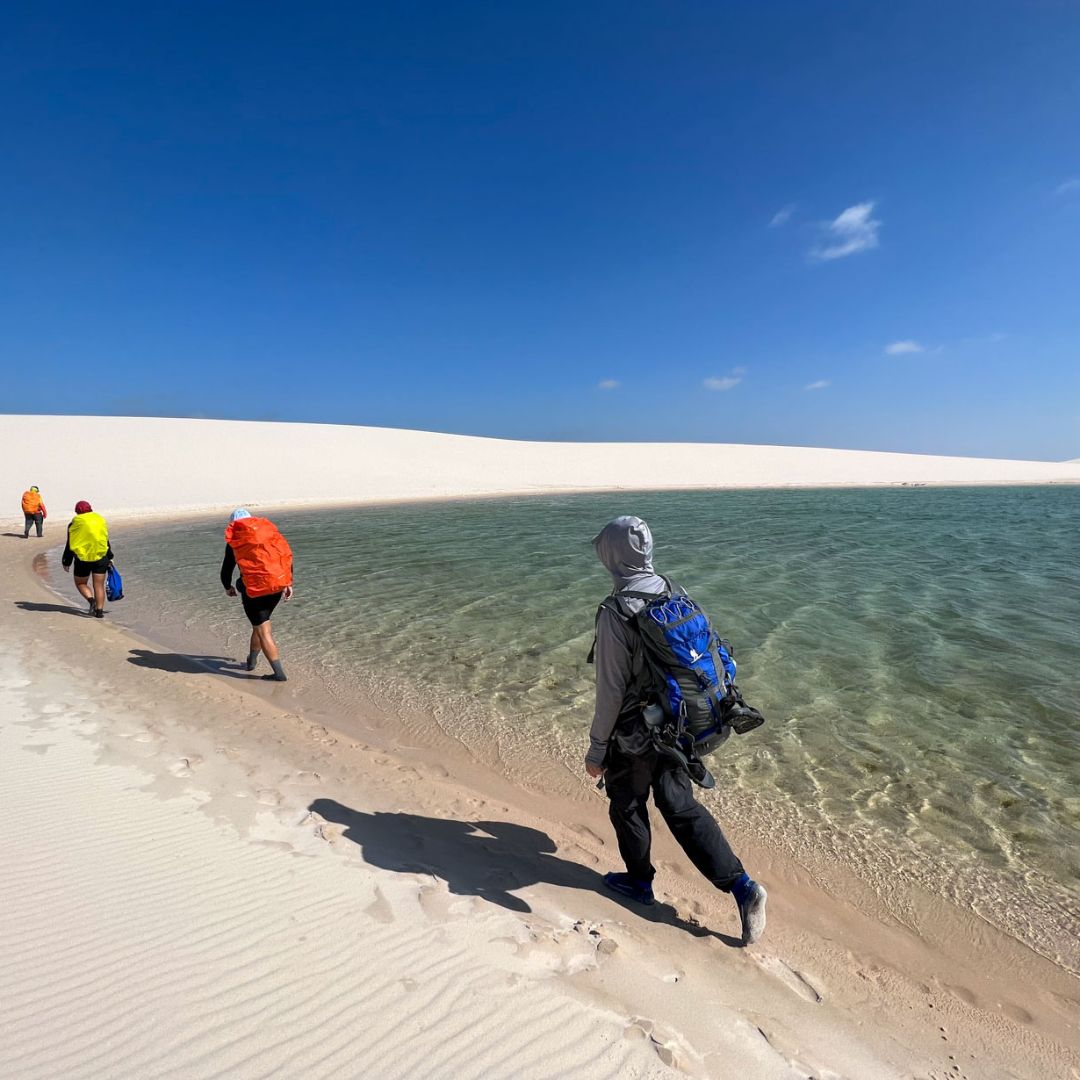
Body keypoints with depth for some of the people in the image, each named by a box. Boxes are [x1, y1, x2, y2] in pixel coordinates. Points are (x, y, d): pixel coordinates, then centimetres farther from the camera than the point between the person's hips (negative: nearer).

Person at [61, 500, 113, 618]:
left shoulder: (75, 524, -4)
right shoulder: (100, 520, 6)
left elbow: (69, 545, -1)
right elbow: (106, 541, 11)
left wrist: (66, 562, 8)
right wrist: (109, 558, 20)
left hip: (83, 559, -3)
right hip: (101, 558, 3)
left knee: (80, 583, 14)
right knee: (99, 585, 6)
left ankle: (92, 600, -10)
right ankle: (99, 610, 1)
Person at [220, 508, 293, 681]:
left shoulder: (234, 541, 6)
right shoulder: (269, 529, 13)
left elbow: (226, 571, 11)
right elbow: (287, 555, 8)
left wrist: (228, 587, 32)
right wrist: (289, 583, 12)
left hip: (255, 587, -4)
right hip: (278, 583, 4)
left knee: (263, 630, 2)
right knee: (260, 623, 24)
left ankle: (280, 674, -2)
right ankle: (251, 660, 37)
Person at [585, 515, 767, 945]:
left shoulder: (616, 614, -25)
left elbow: (611, 690, -21)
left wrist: (596, 750, -10)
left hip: (633, 733, -6)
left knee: (627, 806, 19)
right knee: (681, 806, 20)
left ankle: (639, 882, 40)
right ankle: (741, 886, 16)